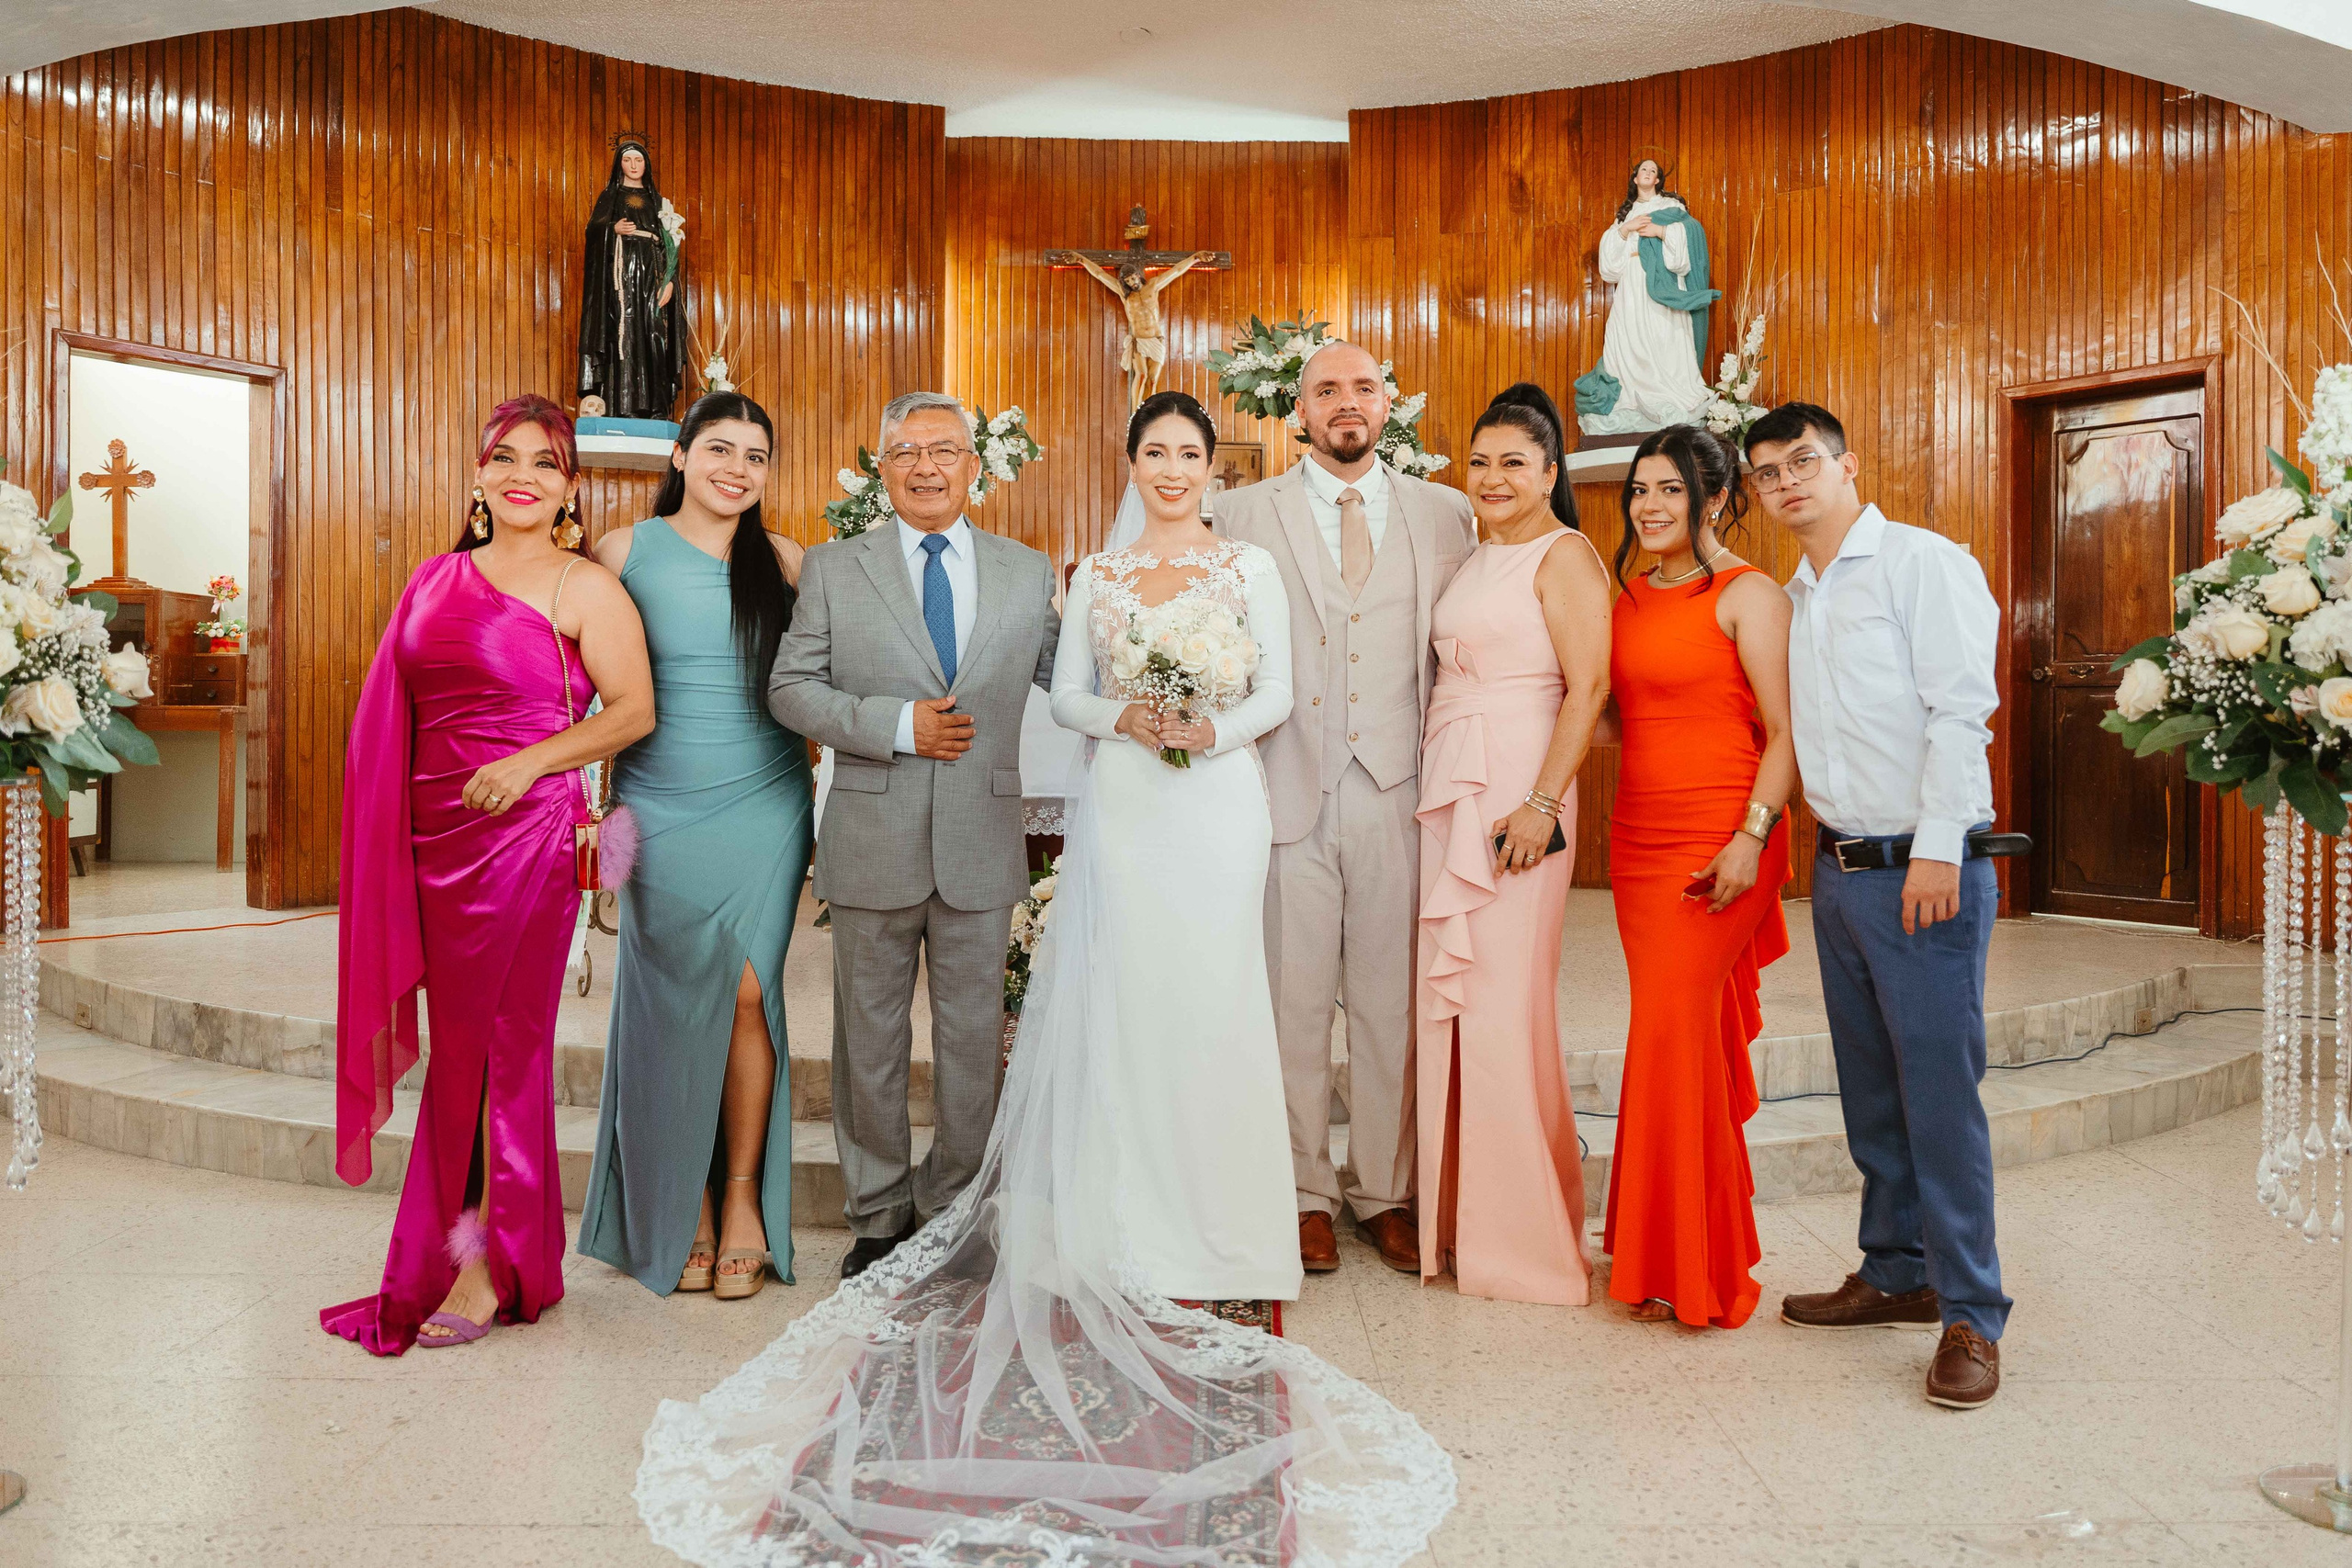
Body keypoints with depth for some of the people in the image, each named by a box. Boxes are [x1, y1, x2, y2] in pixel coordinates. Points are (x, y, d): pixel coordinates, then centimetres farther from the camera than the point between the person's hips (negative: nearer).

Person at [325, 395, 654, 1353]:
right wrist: (403, 826, 12)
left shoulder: (584, 587, -3)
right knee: (457, 1042, 10)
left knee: (498, 1044, 0)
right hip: (435, 835, 6)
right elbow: (399, 716, 20)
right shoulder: (437, 581, 15)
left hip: (526, 834, -5)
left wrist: (530, 762, -17)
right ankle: (456, 1248, 22)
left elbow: (634, 709, -9)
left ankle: (489, 1264, 11)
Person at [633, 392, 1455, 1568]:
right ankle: (1124, 1222, 9)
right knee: (1117, 1004, -2)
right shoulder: (1095, 575, 12)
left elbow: (1276, 691, 5)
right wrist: (1125, 716, -12)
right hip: (1122, 811, 1)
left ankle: (1207, 1226, 9)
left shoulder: (1252, 569, 8)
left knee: (1211, 1003, -3)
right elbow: (1066, 694, 8)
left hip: (1218, 809, -1)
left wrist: (1213, 729, -14)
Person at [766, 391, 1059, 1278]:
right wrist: (897, 724, -14)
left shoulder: (1029, 572, 7)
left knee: (973, 1039, 10)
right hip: (873, 841, -1)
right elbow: (790, 689, -2)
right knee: (870, 1039, 11)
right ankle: (879, 1216, 28)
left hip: (983, 844, 1)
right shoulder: (833, 569, 3)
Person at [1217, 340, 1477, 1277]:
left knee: (1392, 1003, 6)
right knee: (1291, 1003, 5)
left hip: (1397, 789, 1)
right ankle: (1305, 1195, 19)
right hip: (1287, 790, 0)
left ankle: (1386, 1194, 21)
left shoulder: (1444, 514, 10)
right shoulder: (1245, 513, 8)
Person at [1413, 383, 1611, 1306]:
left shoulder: (1564, 554, -5)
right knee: (1446, 1000, 8)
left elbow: (1588, 687, -13)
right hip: (1446, 790, 8)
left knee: (1504, 1008, -5)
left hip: (1515, 794, -8)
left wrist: (1543, 804, -21)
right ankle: (1456, 1218, 20)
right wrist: (1437, 793, 11)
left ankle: (1522, 1236, 8)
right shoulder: (1473, 558, 19)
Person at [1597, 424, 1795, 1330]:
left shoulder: (1747, 595, -6)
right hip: (1638, 836, 6)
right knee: (1689, 1030, 11)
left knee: (1672, 1030, -7)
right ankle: (1665, 1247, 22)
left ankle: (1686, 1265, 7)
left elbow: (1785, 733, -11)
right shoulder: (1630, 599, 15)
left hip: (1716, 840, -6)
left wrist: (1751, 838, -19)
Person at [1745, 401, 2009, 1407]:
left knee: (1940, 1092, -5)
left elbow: (1961, 709, -13)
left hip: (1926, 868, -7)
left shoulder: (1924, 563, -5)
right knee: (1871, 1092, 13)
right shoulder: (1793, 598, 16)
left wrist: (1935, 850, -18)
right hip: (1838, 870, 7)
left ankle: (1970, 1316, 5)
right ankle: (1896, 1275, 26)